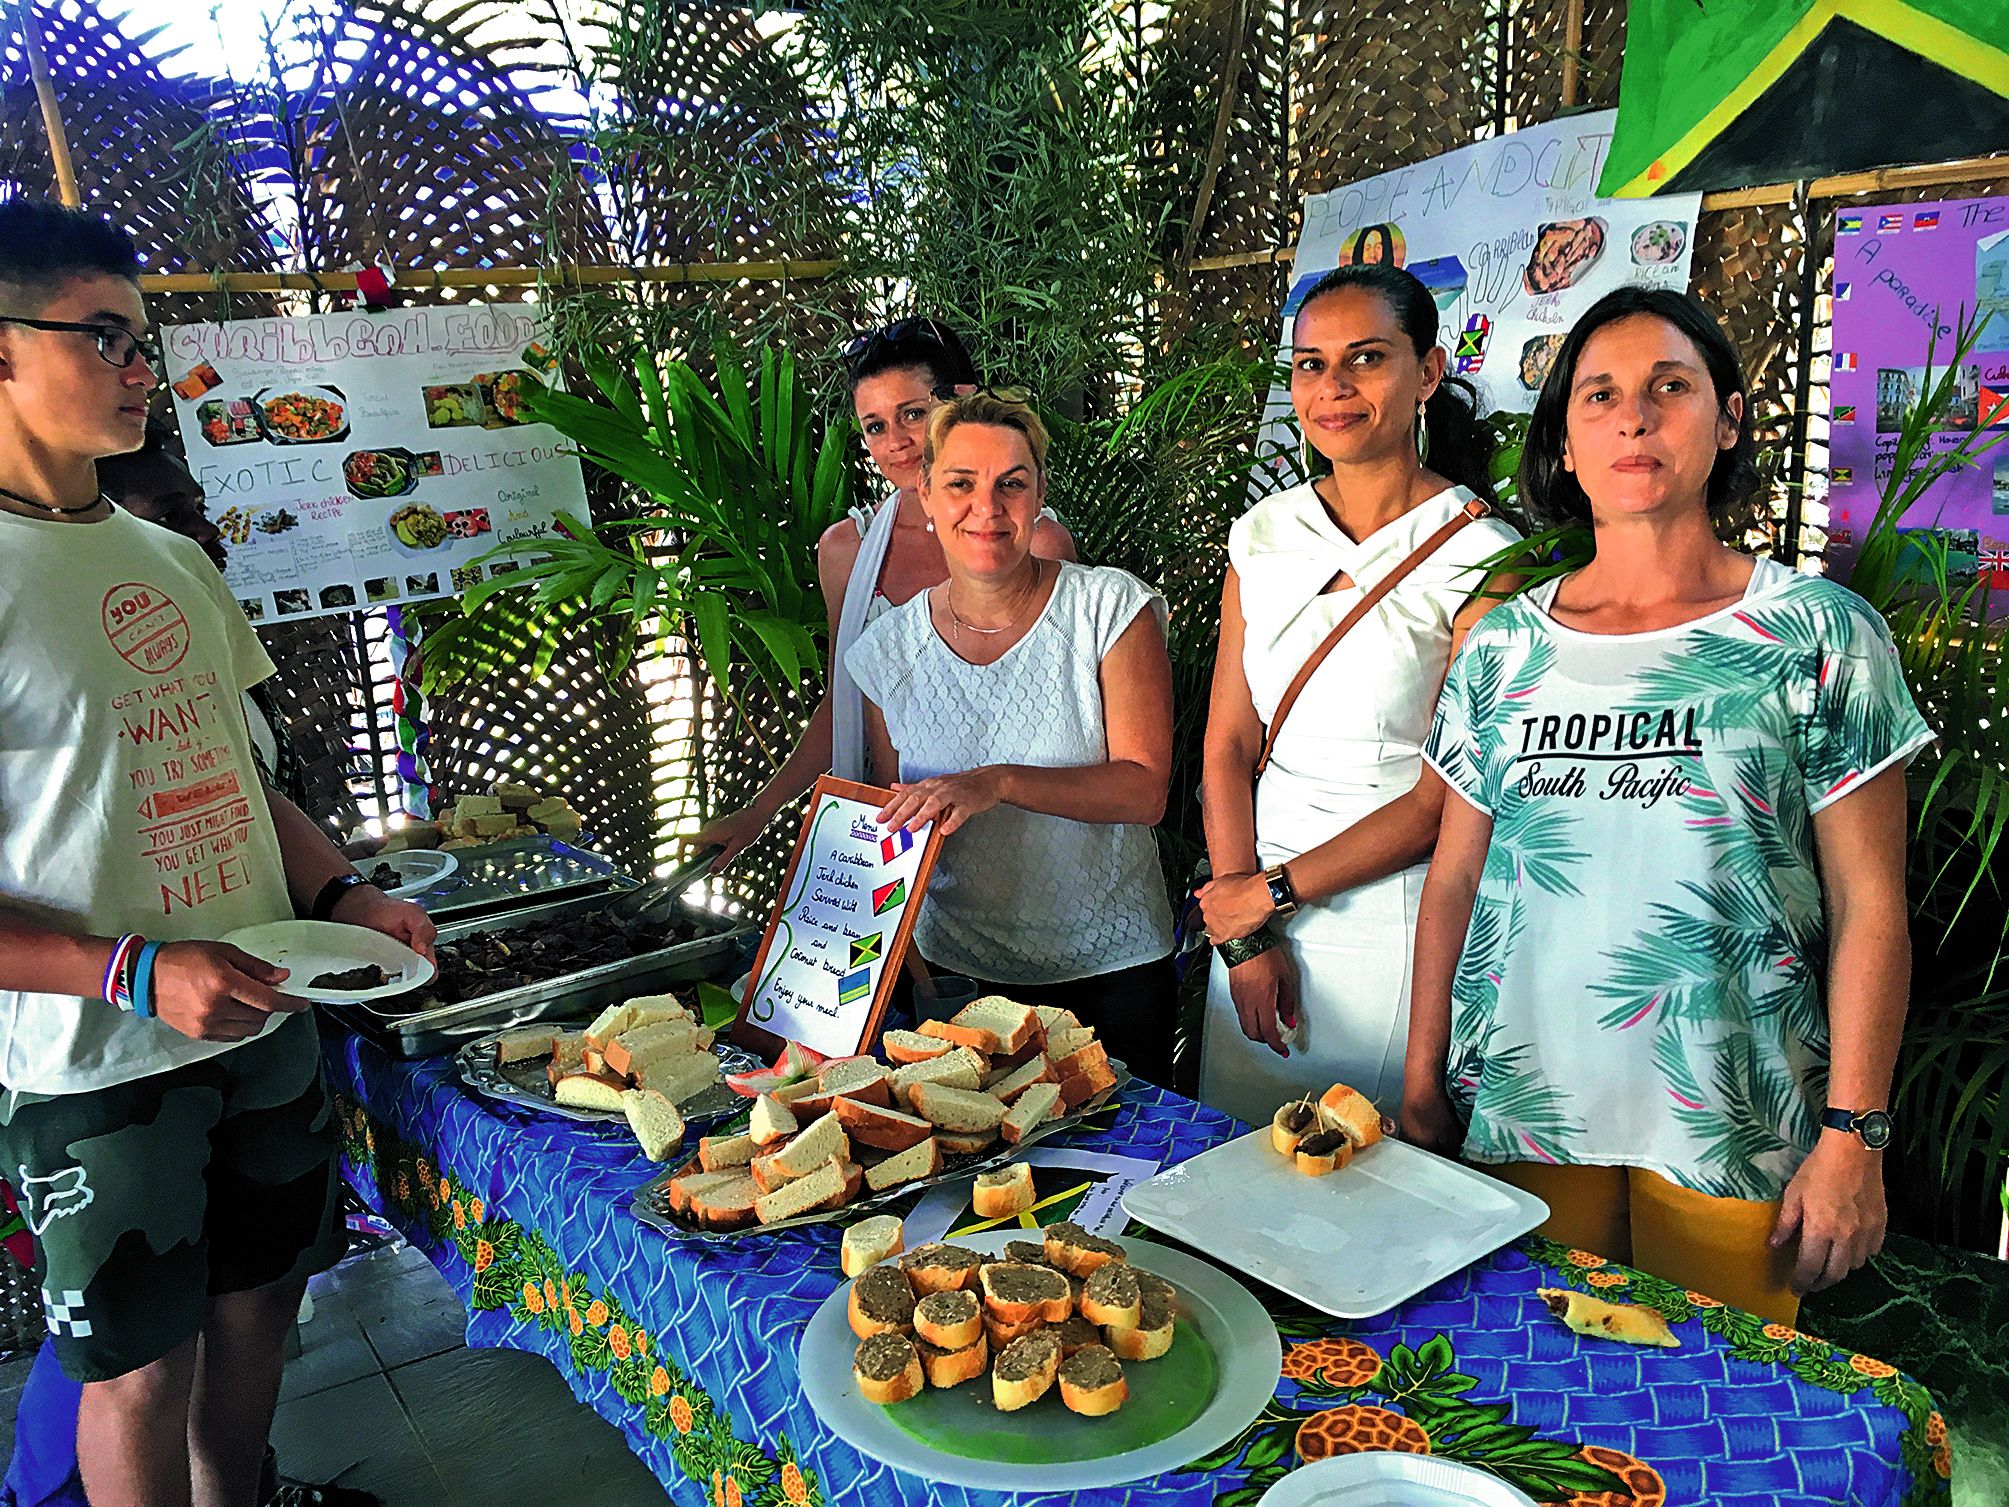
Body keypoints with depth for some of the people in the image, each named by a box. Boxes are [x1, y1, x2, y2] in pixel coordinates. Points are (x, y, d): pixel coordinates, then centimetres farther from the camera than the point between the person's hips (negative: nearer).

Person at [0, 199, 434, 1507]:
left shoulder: (176, 560, 8)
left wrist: (342, 893, 1)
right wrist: (138, 973, -25)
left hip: (265, 1016, 7)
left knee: (260, 1299, 20)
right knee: (142, 1369, 10)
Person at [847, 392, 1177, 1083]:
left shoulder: (1111, 607, -12)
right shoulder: (886, 650, -3)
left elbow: (1145, 790, -17)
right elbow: (891, 824, 8)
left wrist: (1001, 782, -30)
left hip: (1113, 964, -2)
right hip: (966, 970, 2)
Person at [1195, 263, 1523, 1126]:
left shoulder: (1477, 554, -9)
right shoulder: (1264, 535, 5)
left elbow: (1449, 794, -13)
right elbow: (1228, 746, 2)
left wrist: (1274, 891, -10)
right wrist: (1244, 936, -5)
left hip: (1399, 921, -4)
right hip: (1255, 915, 4)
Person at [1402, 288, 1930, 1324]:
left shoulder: (1821, 635, -2)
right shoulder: (1503, 647, 4)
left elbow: (1868, 905, -4)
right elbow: (1455, 880, 6)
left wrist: (1852, 1136, -8)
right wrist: (1422, 1091, 4)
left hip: (1735, 1125, -2)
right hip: (1519, 1111, 2)